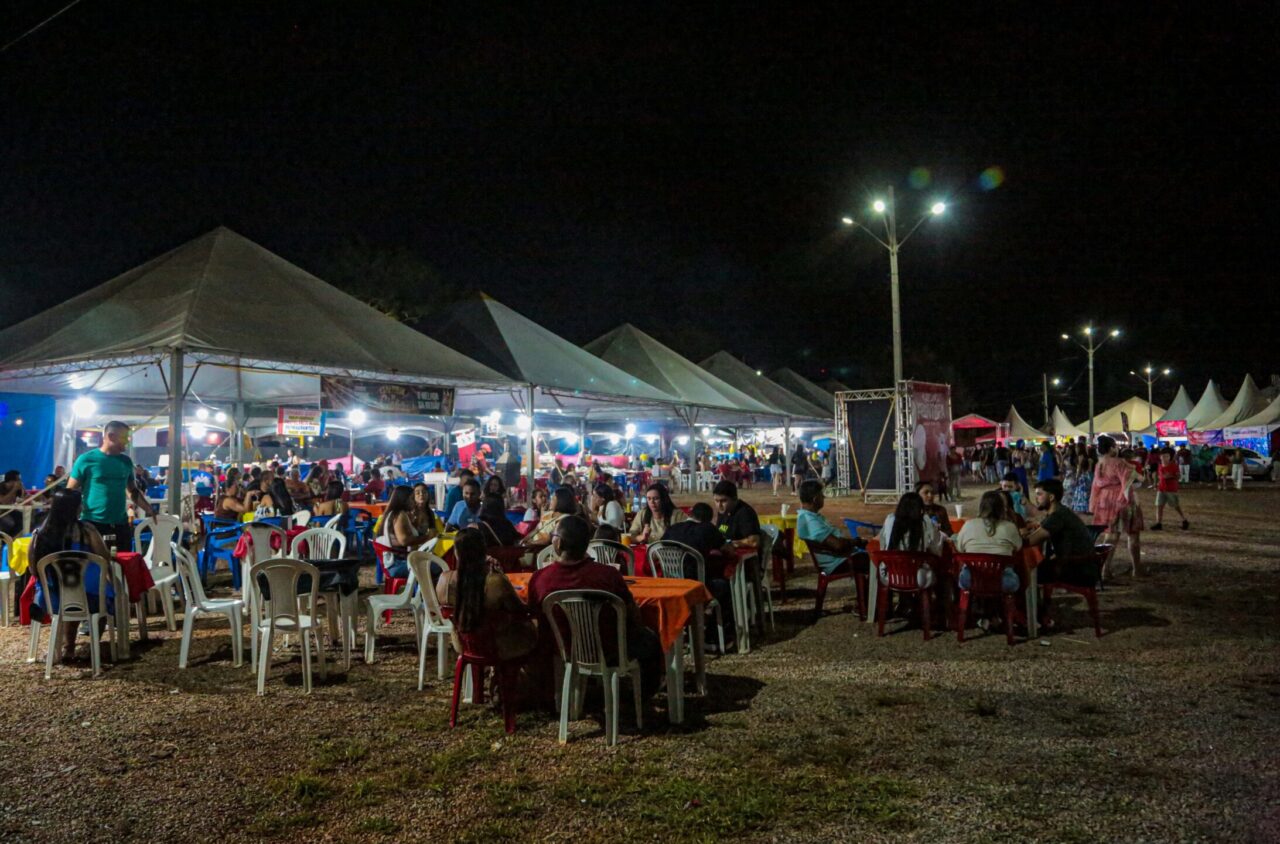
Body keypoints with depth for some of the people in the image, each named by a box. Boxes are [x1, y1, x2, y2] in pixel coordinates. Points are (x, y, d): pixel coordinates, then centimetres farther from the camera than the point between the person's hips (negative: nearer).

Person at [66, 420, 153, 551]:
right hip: (93, 524, -4)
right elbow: (70, 492, -1)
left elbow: (133, 491, 19)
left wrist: (149, 511, 7)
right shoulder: (86, 460, -3)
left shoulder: (126, 461, 11)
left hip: (121, 524, 4)